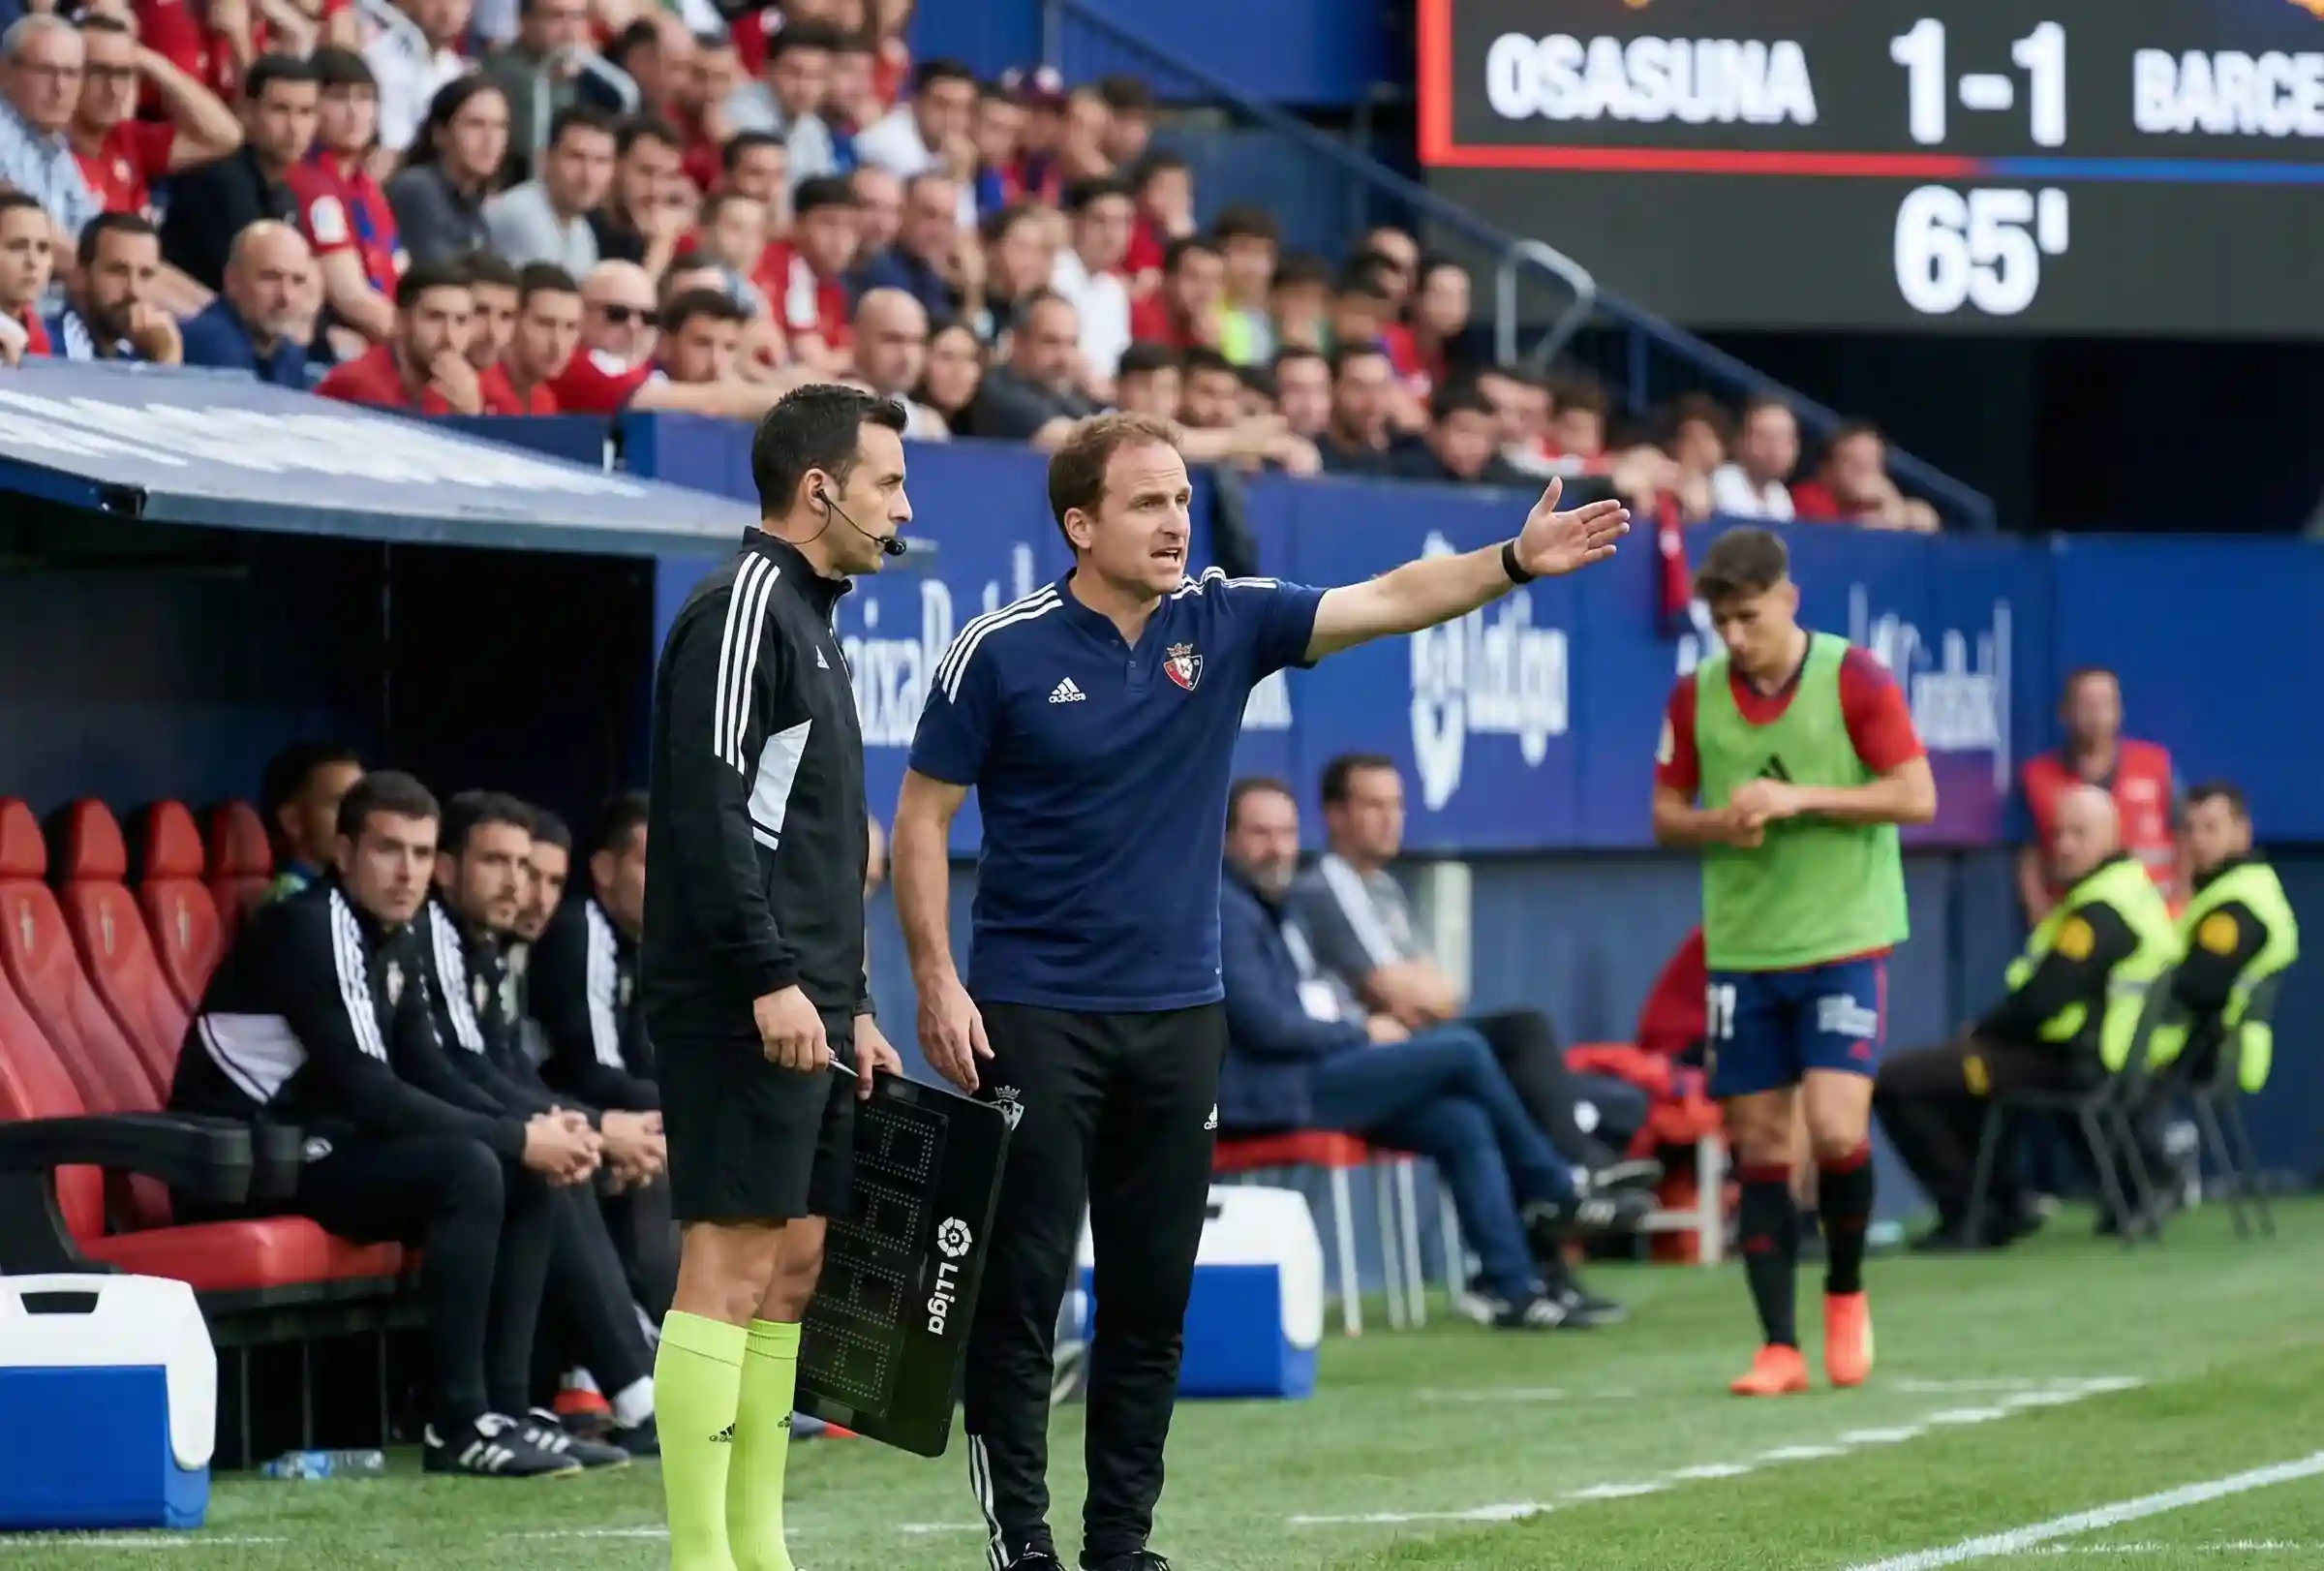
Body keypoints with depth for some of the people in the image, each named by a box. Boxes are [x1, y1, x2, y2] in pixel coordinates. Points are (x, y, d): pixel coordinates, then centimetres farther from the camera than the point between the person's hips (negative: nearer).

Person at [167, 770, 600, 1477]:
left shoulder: (392, 939, 11)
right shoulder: (308, 930, -18)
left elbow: (428, 1078, 9)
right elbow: (367, 1092, -24)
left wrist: (533, 1133, -9)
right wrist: (516, 1138, -19)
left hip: (321, 1147, 10)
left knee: (525, 1181, 3)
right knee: (467, 1171, -26)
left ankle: (502, 1411, -1)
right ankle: (457, 1425, -23)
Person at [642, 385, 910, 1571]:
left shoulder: (806, 618, 21)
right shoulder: (743, 610, -10)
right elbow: (707, 811, -19)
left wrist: (852, 1005, 22)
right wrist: (771, 981, -23)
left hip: (803, 1011, 10)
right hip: (743, 1012, -10)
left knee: (792, 1266, 9)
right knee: (732, 1263, -11)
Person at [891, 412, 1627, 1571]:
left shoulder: (1225, 621, 3)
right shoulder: (1002, 651, -7)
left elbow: (1386, 602, -5)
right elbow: (921, 819, -3)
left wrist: (1516, 561, -20)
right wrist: (936, 982, -10)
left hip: (1177, 1015, 4)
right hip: (1034, 1016, -4)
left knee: (1154, 1298, 7)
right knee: (1018, 1288, -4)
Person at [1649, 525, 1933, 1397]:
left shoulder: (1854, 679, -7)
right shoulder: (1696, 694, 4)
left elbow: (1917, 796, -10)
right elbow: (1666, 812, 12)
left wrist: (1800, 799, -18)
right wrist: (1718, 824, -11)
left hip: (1843, 939, -3)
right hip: (1741, 949, 4)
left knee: (1836, 1129, -16)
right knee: (1759, 1145, 2)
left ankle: (1845, 1293, 11)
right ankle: (1779, 1347, 7)